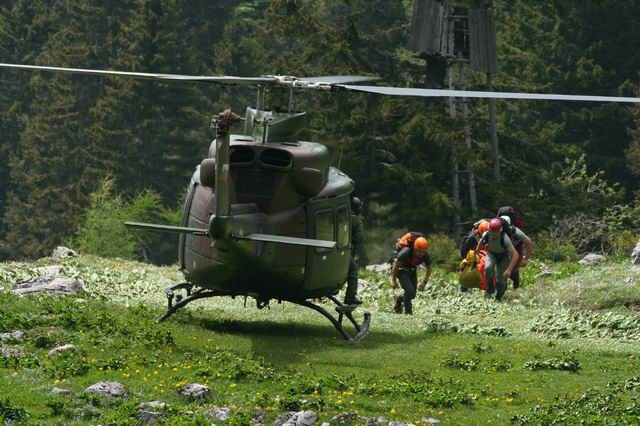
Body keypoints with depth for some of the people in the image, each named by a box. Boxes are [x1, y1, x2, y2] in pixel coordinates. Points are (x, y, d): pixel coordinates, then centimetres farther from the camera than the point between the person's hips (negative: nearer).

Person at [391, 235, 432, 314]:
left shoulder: (426, 256, -21)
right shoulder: (406, 252, -35)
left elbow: (429, 269, 0)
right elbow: (395, 264, -20)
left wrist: (424, 282, -6)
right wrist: (393, 280, -14)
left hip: (412, 271, 5)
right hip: (401, 270, -5)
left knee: (412, 294, 2)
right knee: (409, 290, -21)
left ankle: (399, 299, 32)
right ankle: (408, 312, -5)